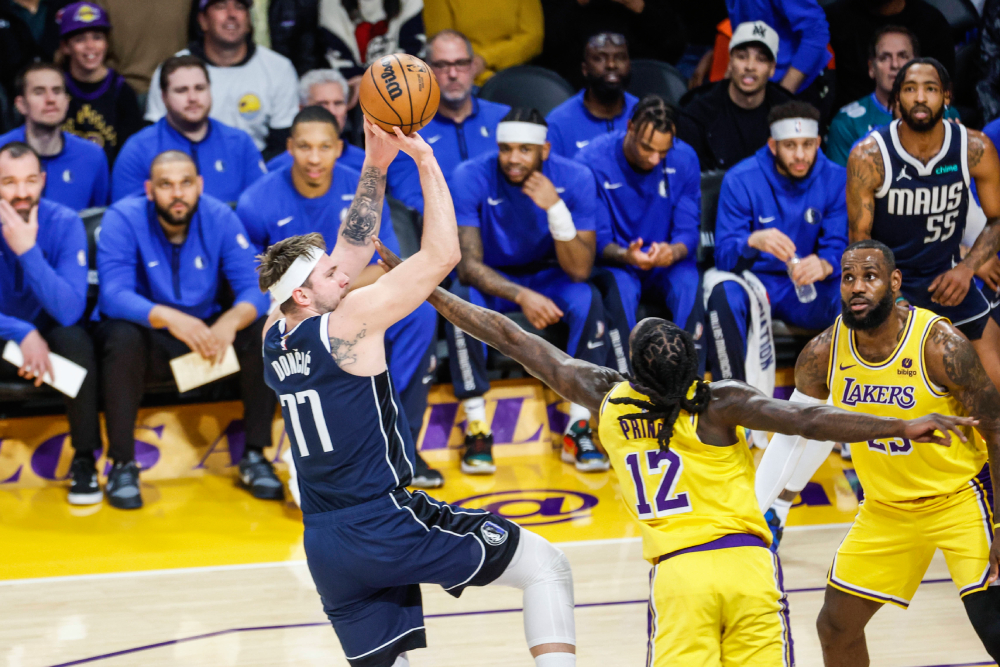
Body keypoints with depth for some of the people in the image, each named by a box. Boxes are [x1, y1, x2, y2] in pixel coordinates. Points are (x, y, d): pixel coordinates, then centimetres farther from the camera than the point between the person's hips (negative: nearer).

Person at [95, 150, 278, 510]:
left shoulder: (221, 219, -8)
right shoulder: (123, 220, -16)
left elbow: (254, 287, -16)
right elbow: (114, 294, -29)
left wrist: (232, 320, -40)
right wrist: (168, 318, -47)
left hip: (206, 329, 3)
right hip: (148, 333, -3)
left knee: (265, 331, -22)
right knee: (122, 336, -36)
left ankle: (255, 454, -11)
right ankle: (122, 464, -24)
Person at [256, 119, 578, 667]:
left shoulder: (275, 338, 10)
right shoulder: (348, 323, -11)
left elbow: (354, 248, 21)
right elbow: (442, 254, -10)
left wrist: (375, 165, 17)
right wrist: (425, 161, -5)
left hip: (325, 548, 8)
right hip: (386, 524, -7)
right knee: (546, 566, 2)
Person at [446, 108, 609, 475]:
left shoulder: (575, 179, -20)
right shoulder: (471, 177, -23)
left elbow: (580, 271, -24)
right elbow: (468, 265, -25)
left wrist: (556, 208, -38)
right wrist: (522, 296, -41)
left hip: (546, 274, 1)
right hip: (489, 278, -1)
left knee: (588, 300, -30)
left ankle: (579, 428, -21)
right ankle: (477, 428, -24)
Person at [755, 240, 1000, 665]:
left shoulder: (940, 346, -24)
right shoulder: (823, 353, -11)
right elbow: (792, 431, 4)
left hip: (960, 498, -5)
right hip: (885, 506, 5)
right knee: (835, 627, 7)